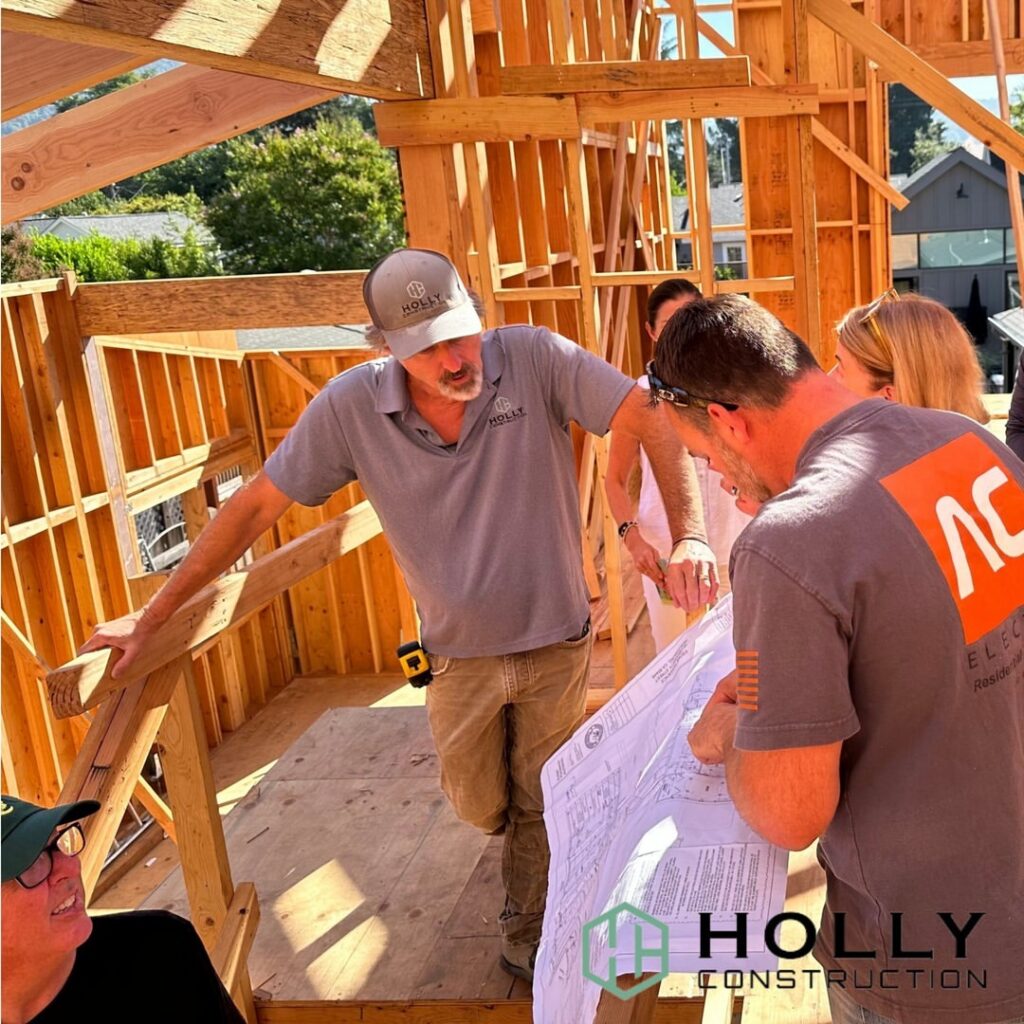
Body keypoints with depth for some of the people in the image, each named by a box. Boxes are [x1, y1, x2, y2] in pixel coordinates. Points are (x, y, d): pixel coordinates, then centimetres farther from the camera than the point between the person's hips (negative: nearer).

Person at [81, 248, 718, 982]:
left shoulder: (533, 357, -22)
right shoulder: (352, 406, -17)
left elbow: (655, 421, -26)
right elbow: (257, 506, -10)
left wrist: (690, 536, -42)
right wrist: (152, 618, -7)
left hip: (556, 641, -2)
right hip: (461, 653, 2)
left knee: (540, 805, 14)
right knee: (479, 805, 21)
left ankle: (528, 934, 41)